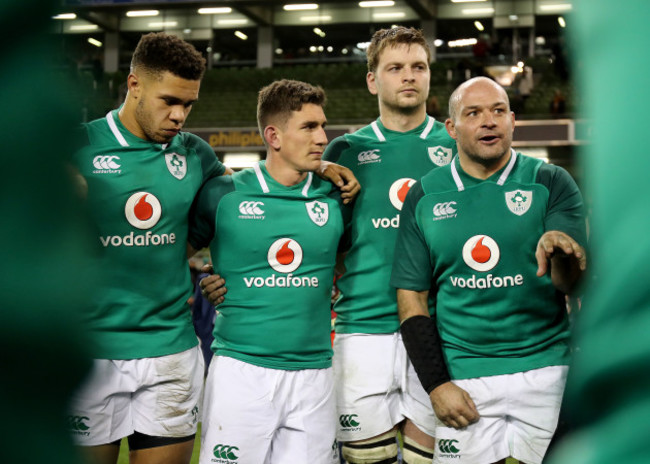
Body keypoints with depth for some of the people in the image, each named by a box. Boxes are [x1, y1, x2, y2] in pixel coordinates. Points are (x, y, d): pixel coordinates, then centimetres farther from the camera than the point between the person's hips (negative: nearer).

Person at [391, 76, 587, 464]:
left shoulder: (550, 183, 0)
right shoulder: (424, 198, 4)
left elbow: (572, 283, -9)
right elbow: (411, 298, 4)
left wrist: (561, 253, -33)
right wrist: (437, 385, -4)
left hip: (544, 369, -1)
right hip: (462, 375, 1)